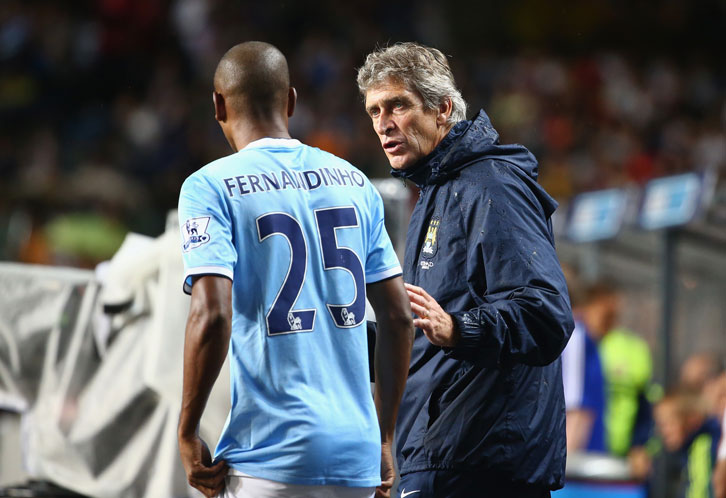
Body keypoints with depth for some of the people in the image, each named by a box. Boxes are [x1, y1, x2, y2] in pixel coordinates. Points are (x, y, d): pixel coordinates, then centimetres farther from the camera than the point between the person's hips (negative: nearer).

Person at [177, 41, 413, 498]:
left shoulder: (211, 187, -3)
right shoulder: (354, 182, 12)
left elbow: (213, 315, -16)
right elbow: (398, 317, 12)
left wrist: (187, 434, -6)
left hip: (274, 455, -5)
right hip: (357, 453, 5)